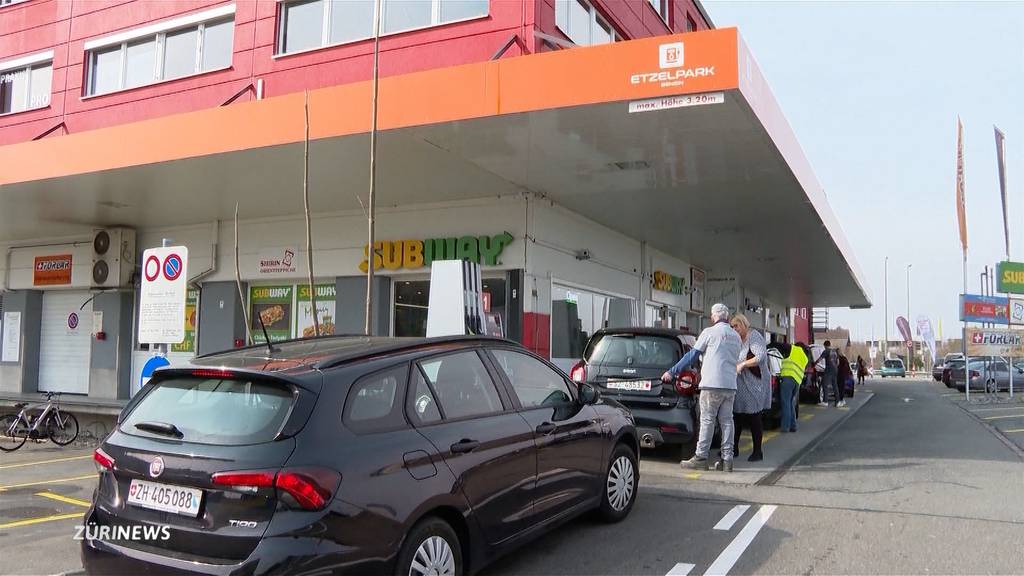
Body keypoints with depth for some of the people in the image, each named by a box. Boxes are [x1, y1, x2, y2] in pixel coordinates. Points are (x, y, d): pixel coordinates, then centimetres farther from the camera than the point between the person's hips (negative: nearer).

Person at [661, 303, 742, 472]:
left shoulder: (710, 332, -4)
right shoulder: (736, 337, 16)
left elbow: (691, 355, -4)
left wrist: (672, 372, 2)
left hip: (713, 383, -6)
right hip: (731, 384, 6)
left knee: (707, 420, -3)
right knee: (726, 421, 7)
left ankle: (701, 457, -1)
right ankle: (727, 459, 8)